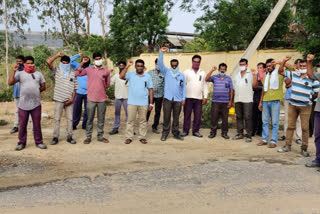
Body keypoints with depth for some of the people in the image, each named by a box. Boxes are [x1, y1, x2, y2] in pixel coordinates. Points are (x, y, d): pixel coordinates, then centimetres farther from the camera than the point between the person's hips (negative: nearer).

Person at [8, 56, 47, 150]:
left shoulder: (38, 74, 11)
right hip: (23, 104, -1)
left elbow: (43, 86, 13)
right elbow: (10, 83, -6)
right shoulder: (20, 73, 5)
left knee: (37, 124, 6)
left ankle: (39, 142, 17)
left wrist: (35, 91, 2)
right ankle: (22, 143, 17)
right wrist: (14, 71, -12)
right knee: (22, 125, 5)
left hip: (36, 104, 1)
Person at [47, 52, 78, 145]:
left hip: (69, 100, 2)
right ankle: (55, 137, 7)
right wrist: (57, 55, -2)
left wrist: (72, 98, -3)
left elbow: (75, 88, 8)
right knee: (57, 118, 1)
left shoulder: (73, 74, 9)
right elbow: (48, 62, -10)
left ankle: (70, 136, 14)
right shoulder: (57, 71, 4)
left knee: (70, 118, 5)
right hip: (59, 99, -2)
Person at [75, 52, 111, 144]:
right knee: (90, 119, 6)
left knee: (101, 119, 9)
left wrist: (101, 90, 0)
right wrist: (82, 63, -5)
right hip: (91, 98, -1)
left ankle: (100, 136, 21)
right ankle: (88, 136, 16)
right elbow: (77, 74, -1)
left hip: (102, 99, 1)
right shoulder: (89, 69, 4)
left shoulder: (106, 71, 4)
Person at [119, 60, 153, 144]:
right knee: (130, 120, 2)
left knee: (143, 121, 7)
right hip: (132, 102, -1)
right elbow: (121, 76, -14)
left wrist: (151, 103, 1)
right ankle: (129, 137, 9)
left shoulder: (148, 77, 6)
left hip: (144, 103, 1)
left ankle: (142, 137, 16)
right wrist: (127, 66, -15)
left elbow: (150, 90, 6)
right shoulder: (131, 74, 4)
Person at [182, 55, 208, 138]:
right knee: (187, 115, -1)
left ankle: (196, 131, 11)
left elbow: (205, 85, 13)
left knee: (198, 115, 1)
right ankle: (185, 131, 8)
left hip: (199, 98, 2)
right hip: (188, 97, -2)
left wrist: (205, 97, 5)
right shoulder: (187, 72, 6)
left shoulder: (203, 73, 14)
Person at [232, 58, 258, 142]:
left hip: (247, 99, -5)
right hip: (237, 99, 5)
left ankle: (249, 135, -3)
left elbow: (255, 85, -7)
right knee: (239, 117, 9)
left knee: (248, 117, -6)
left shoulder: (250, 74, 3)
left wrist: (254, 75, -14)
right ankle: (240, 133, 17)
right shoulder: (237, 75, 18)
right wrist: (233, 98, 11)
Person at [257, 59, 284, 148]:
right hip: (265, 101, 6)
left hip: (275, 101, -6)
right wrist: (261, 102, 18)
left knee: (275, 122, -2)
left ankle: (273, 141, 1)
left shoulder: (279, 74, 2)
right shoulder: (266, 76, 20)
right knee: (265, 121, 9)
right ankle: (264, 139, 16)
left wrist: (276, 63, -19)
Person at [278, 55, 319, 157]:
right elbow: (280, 71, 5)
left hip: (305, 106, -3)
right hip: (292, 105, 3)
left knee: (305, 128, 1)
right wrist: (284, 61, -6)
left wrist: (308, 98, -16)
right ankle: (287, 146, 20)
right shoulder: (294, 74, 3)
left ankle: (304, 148, 11)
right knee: (290, 126, 10)